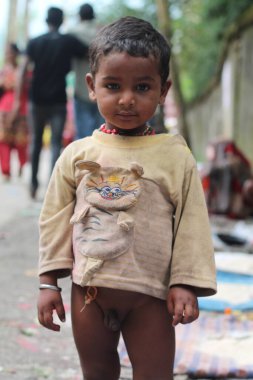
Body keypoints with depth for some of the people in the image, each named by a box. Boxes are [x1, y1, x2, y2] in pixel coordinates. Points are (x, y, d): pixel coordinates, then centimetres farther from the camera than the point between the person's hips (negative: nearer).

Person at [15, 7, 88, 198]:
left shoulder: (35, 42, 2)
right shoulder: (69, 42, -2)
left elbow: (24, 70, -7)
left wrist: (18, 99, -8)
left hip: (37, 100, 2)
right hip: (58, 101, -2)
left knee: (36, 141, 15)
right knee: (56, 143, -3)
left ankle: (34, 182, 20)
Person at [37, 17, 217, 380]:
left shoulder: (176, 157, -6)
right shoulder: (77, 154, 0)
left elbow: (191, 225, -3)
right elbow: (55, 220, 5)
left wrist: (185, 284, -8)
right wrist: (49, 282, 3)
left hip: (149, 295, -2)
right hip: (88, 290, 2)